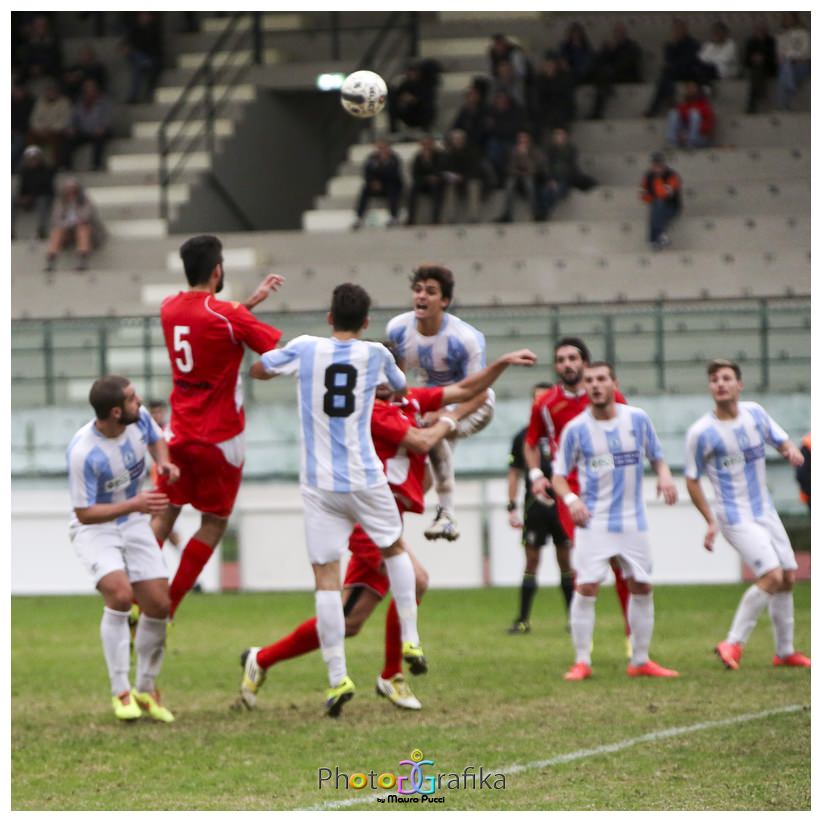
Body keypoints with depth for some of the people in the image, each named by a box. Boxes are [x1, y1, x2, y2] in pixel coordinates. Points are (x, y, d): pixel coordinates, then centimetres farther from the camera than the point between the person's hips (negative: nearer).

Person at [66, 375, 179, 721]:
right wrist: (133, 505, -33)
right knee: (120, 593, -28)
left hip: (134, 524, 6)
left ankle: (146, 690, 20)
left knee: (159, 605, -1)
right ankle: (121, 692, -16)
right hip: (94, 528, -6)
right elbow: (85, 513, -24)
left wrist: (163, 461, -10)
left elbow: (156, 439, 12)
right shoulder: (83, 453, -31)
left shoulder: (139, 419, -13)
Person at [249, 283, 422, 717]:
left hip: (319, 484, -1)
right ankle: (410, 640, 22)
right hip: (365, 479, 1)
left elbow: (257, 369, 14)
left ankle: (337, 678, -9)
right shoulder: (375, 355, 0)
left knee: (326, 577, -2)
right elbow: (401, 387, 21)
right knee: (394, 548, 26)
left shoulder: (304, 349, -2)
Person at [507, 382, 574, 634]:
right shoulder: (523, 437, 6)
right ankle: (523, 620, 3)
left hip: (561, 506, 0)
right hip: (535, 507, 0)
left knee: (566, 561, 3)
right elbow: (515, 473, 9)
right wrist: (512, 508, 3)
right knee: (531, 561, 0)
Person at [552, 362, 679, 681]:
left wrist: (664, 475, -11)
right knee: (586, 588, -12)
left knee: (642, 588, 6)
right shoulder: (575, 429, -4)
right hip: (594, 521, -3)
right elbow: (559, 475, 1)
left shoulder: (637, 419, 1)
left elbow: (656, 456, 12)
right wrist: (570, 499, -19)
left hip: (633, 520, 3)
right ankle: (582, 662, -4)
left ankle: (640, 660, 17)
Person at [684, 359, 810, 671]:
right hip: (735, 516, -6)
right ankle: (733, 644, -12)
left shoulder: (755, 413, 0)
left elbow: (781, 440, 13)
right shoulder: (701, 432, -14)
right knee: (772, 576, -20)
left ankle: (784, 651, 22)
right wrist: (711, 522, -9)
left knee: (788, 577, 8)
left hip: (765, 511, 7)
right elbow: (692, 480, -5)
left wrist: (791, 450, -12)